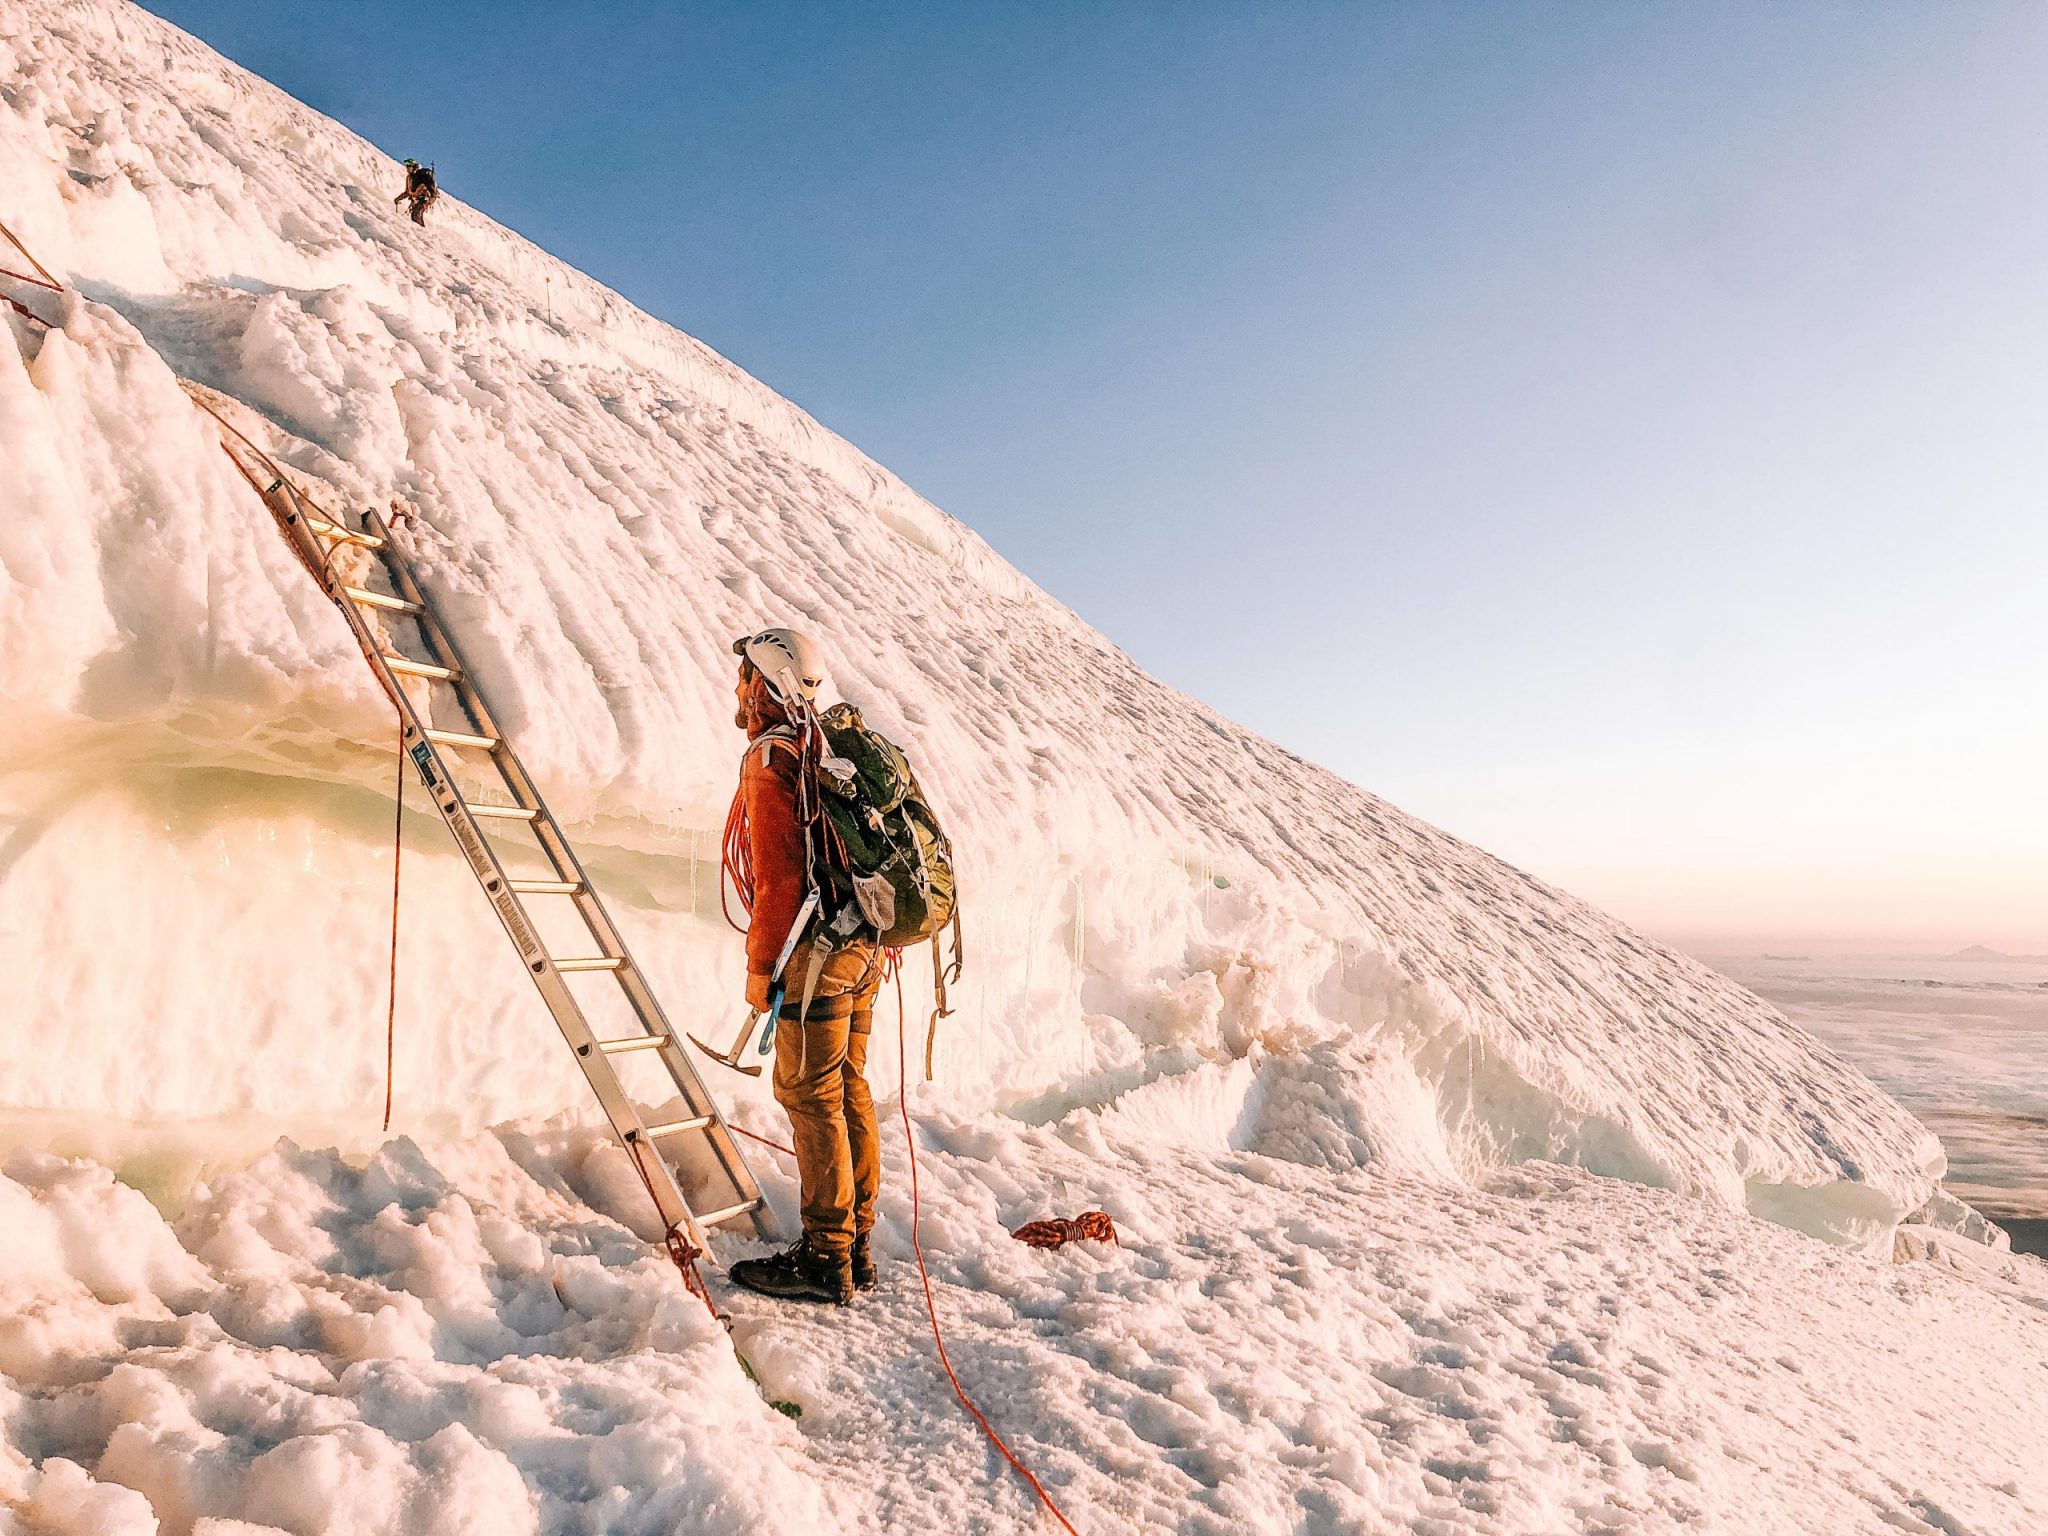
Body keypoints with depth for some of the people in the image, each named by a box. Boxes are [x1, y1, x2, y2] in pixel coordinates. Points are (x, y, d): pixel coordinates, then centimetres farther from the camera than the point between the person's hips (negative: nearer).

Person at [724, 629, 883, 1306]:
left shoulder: (771, 758, -12)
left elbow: (780, 876, -18)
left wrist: (759, 963, -10)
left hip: (816, 950, -9)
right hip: (861, 943, 9)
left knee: (812, 1097, -2)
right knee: (849, 1091, 13)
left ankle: (825, 1259, 5)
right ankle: (856, 1248, 21)